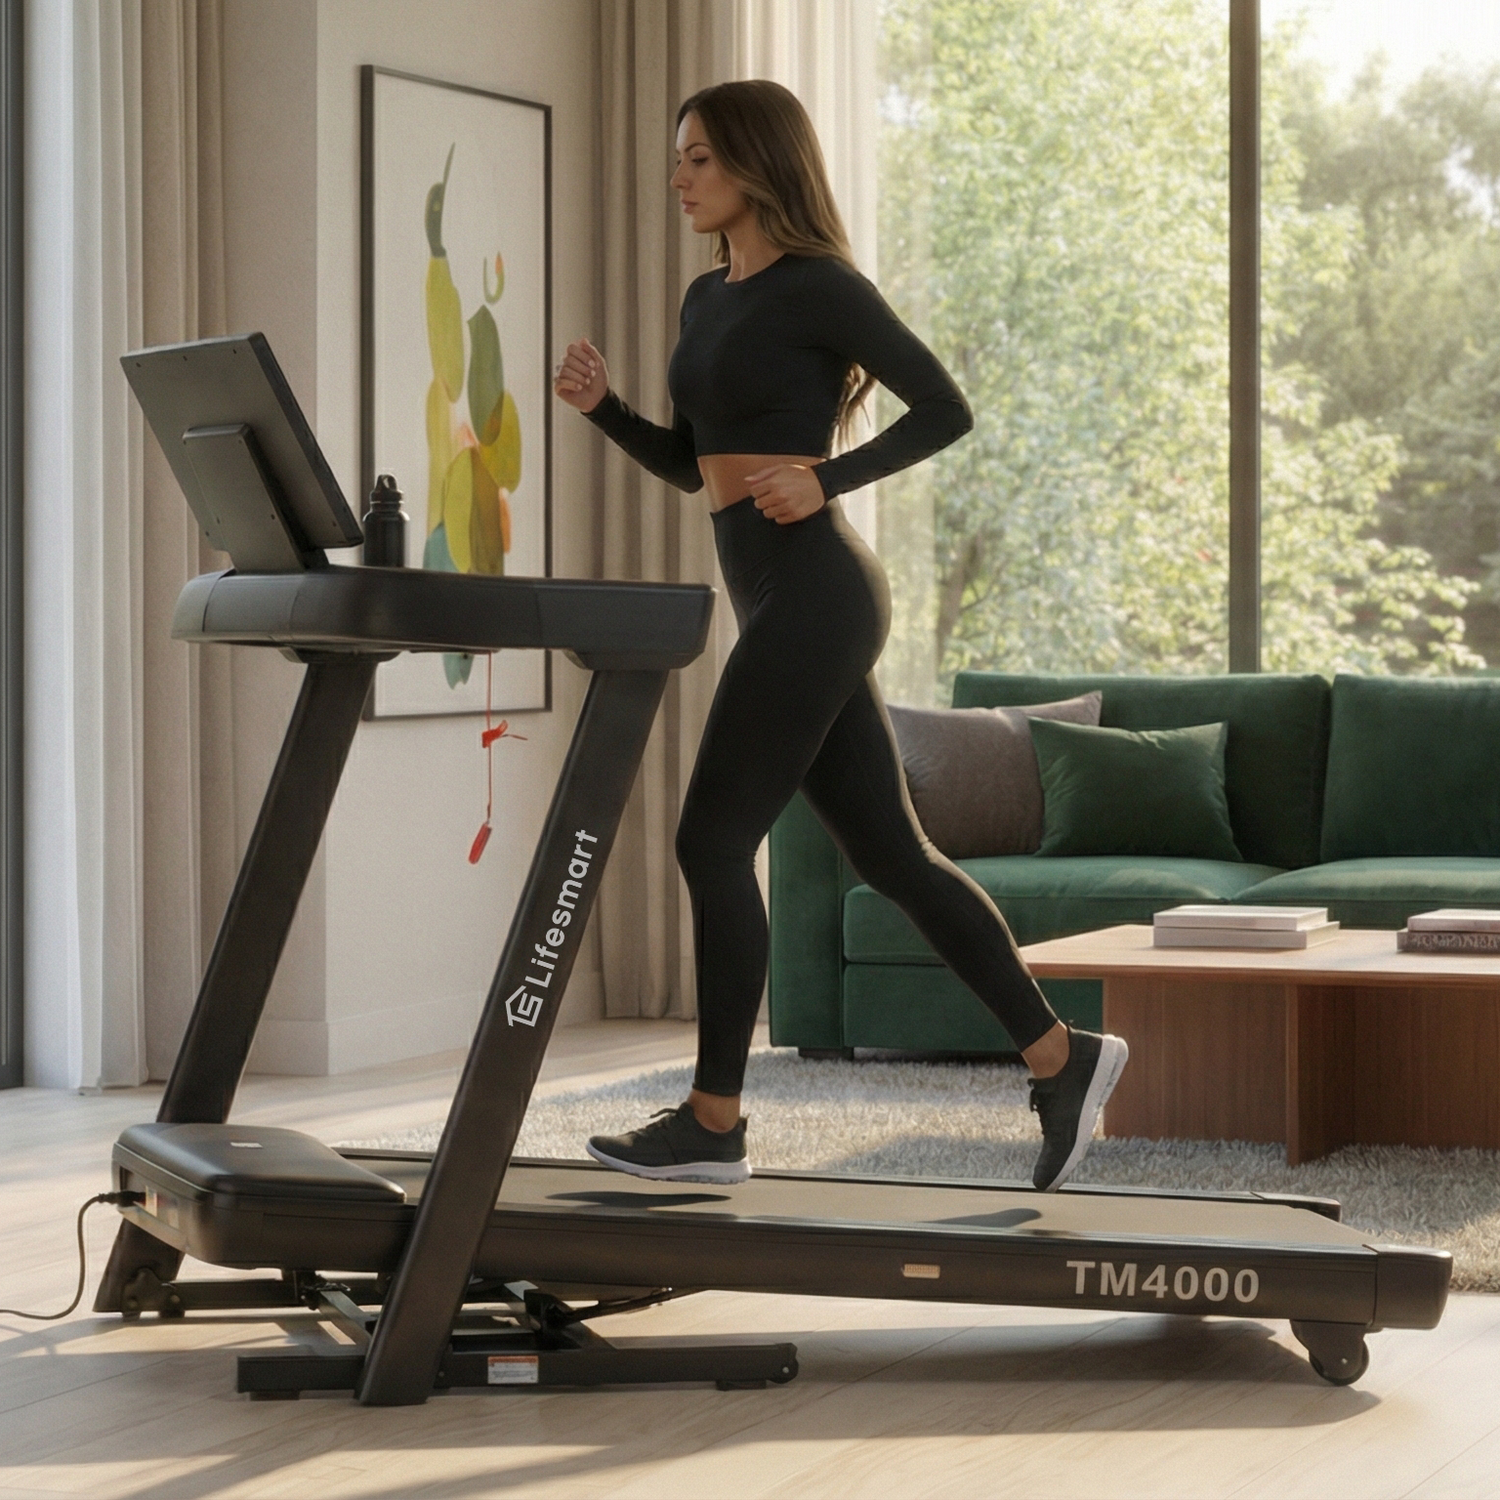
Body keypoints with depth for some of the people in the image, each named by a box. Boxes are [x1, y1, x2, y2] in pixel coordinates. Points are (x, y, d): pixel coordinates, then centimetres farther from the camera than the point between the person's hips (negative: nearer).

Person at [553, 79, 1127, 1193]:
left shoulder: (817, 287, -9)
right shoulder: (709, 298, 16)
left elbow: (945, 410, -8)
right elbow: (688, 465, 21)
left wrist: (827, 480, -17)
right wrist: (602, 407, 5)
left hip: (815, 592, -9)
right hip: (774, 602, 9)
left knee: (714, 842, -7)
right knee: (890, 852, 9)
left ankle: (714, 1123, 0)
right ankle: (1059, 1054, 15)